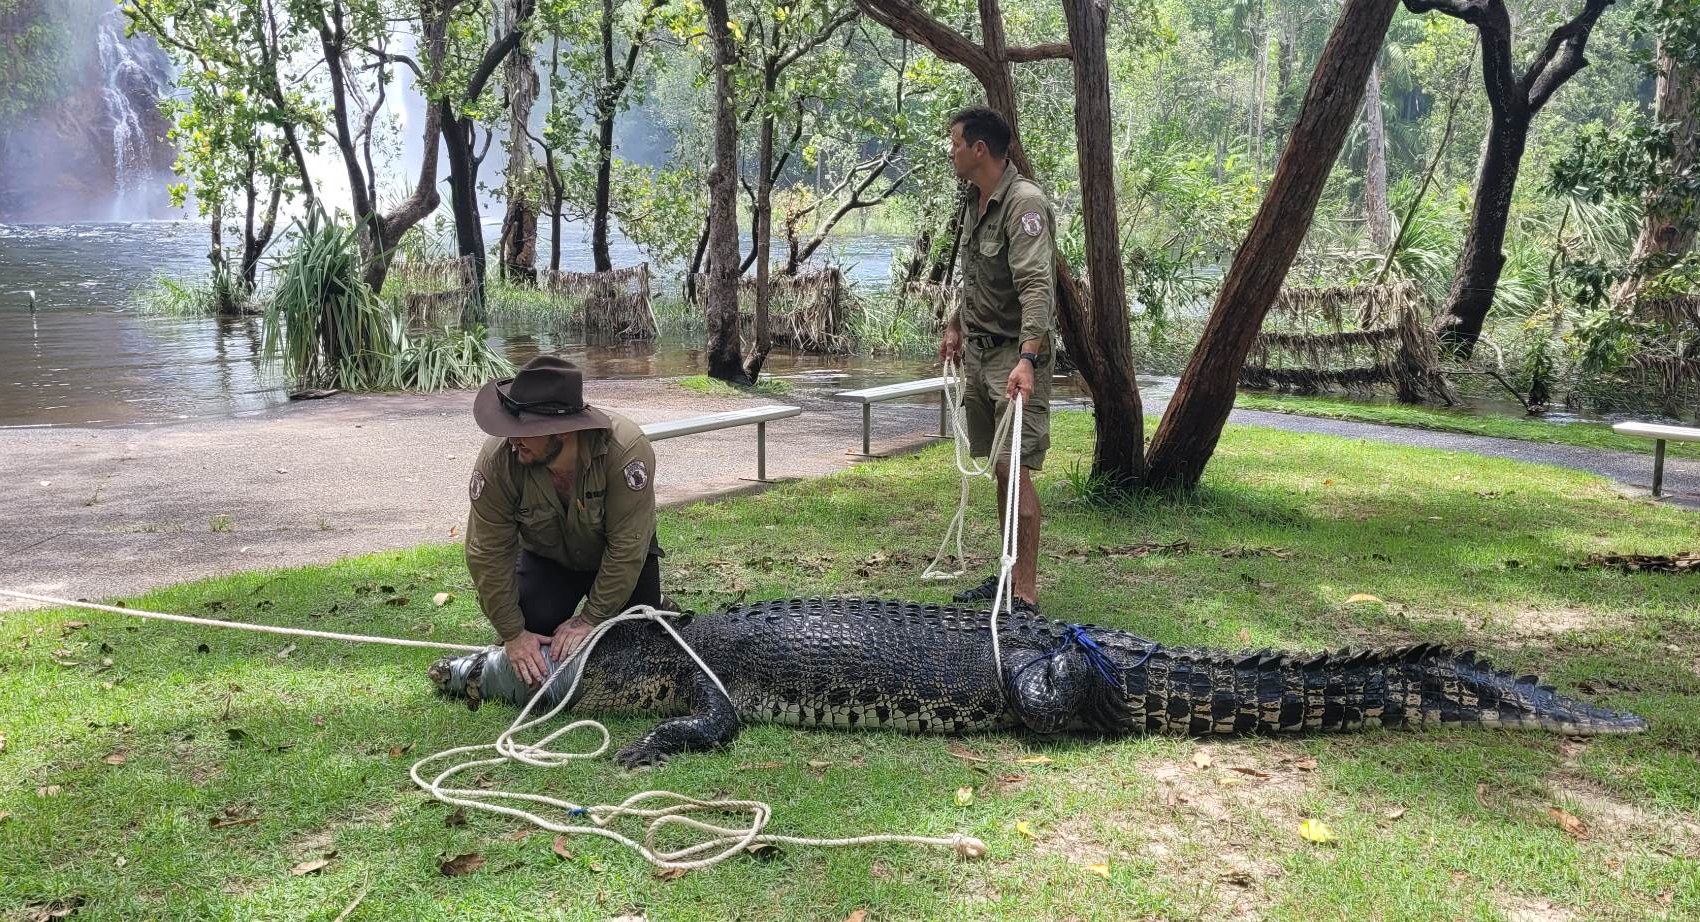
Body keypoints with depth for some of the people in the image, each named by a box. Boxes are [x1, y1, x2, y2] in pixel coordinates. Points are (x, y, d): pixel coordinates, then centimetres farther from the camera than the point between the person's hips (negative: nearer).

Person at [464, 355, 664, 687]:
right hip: (546, 557, 2)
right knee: (535, 629, -20)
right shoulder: (498, 458, -30)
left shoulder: (626, 450, -38)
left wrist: (590, 620, -28)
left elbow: (627, 548, -31)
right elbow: (489, 553, -22)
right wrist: (514, 633, -23)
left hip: (618, 559, -1)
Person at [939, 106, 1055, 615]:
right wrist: (955, 325, 29)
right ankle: (1009, 573, 22)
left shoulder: (1025, 203, -18)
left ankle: (1024, 593, -10)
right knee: (1000, 467, 13)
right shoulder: (975, 204, 12)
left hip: (1016, 353, -9)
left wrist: (1026, 359, -38)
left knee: (1014, 467, -13)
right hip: (978, 351, 9)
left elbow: (1036, 287, -29)